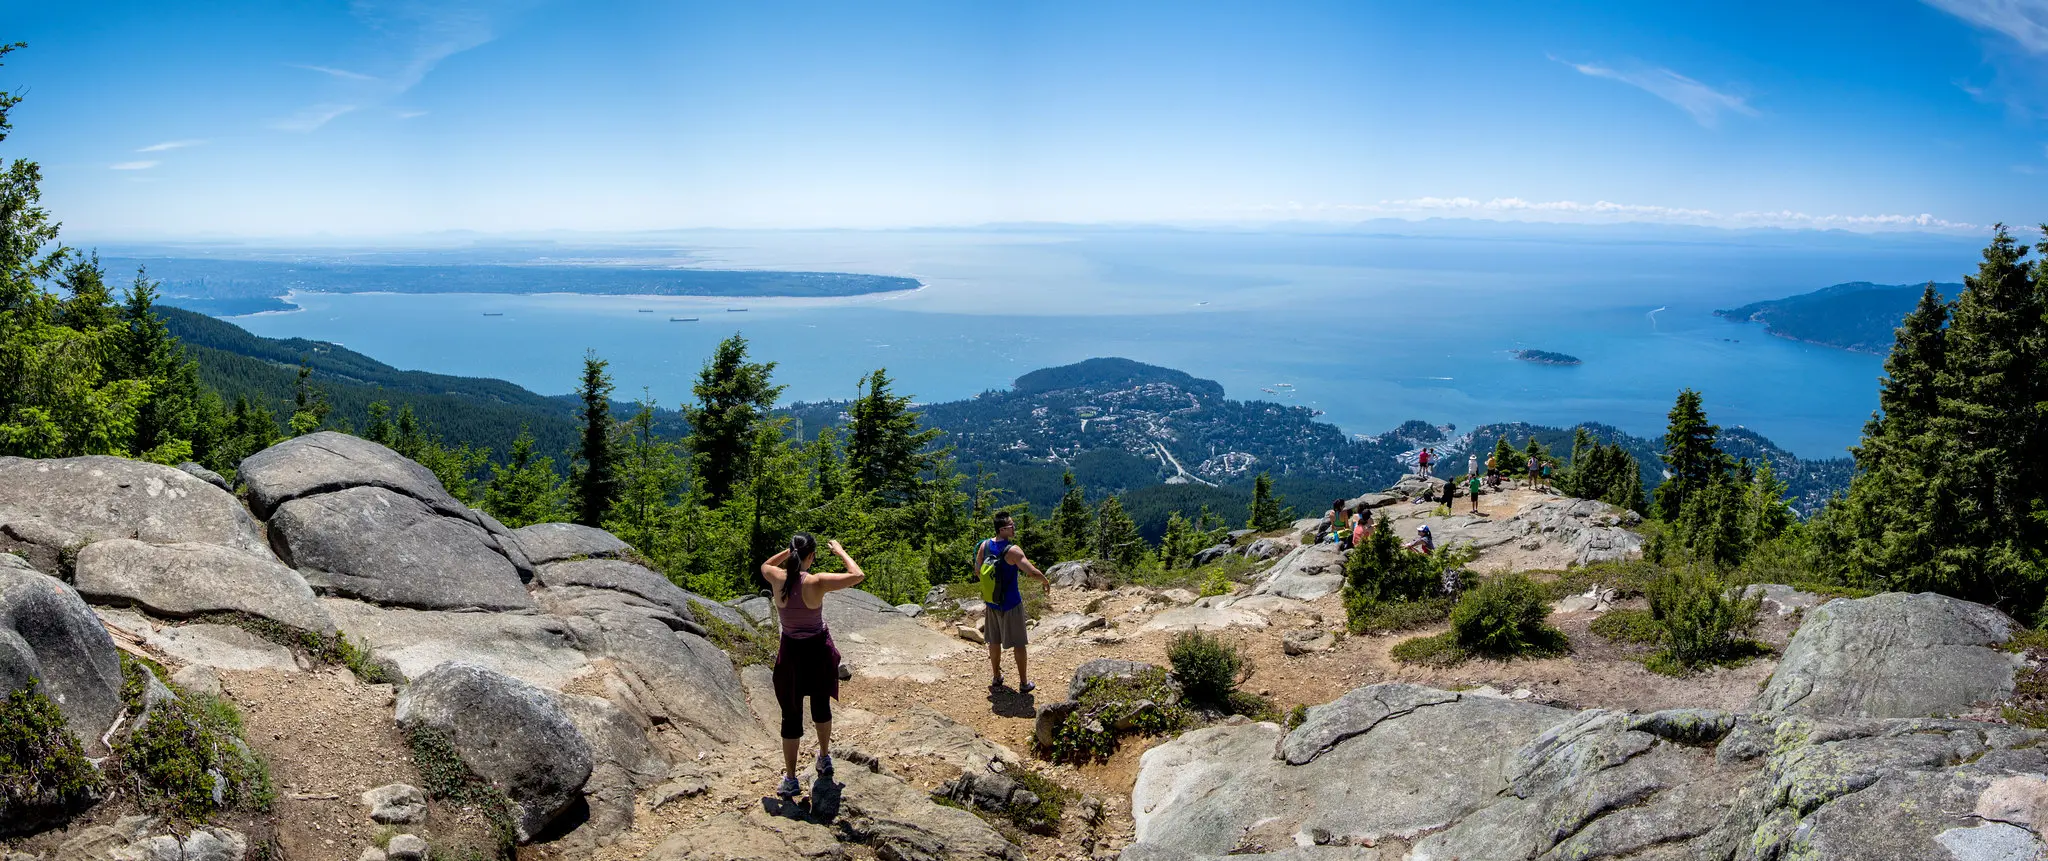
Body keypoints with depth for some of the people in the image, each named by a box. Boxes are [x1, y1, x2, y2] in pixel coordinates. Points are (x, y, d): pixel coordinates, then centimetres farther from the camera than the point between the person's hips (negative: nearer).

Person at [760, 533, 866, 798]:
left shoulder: (777, 578, -12)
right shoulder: (816, 582, -22)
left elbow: (765, 565, 14)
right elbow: (857, 576, -19)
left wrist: (788, 551, 11)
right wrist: (840, 551, -7)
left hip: (791, 652, 1)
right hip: (819, 649, -1)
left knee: (791, 715, 10)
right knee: (821, 705, 23)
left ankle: (790, 780, 12)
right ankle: (825, 759, 41)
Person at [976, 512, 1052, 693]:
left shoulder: (984, 546, -6)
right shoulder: (1012, 550, -24)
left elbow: (977, 569, 8)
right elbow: (1033, 572, -26)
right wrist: (1046, 581, -6)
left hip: (991, 602, 6)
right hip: (1011, 604, -5)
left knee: (994, 642, 19)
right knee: (1018, 644, 8)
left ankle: (997, 679, 31)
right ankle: (1024, 683, 18)